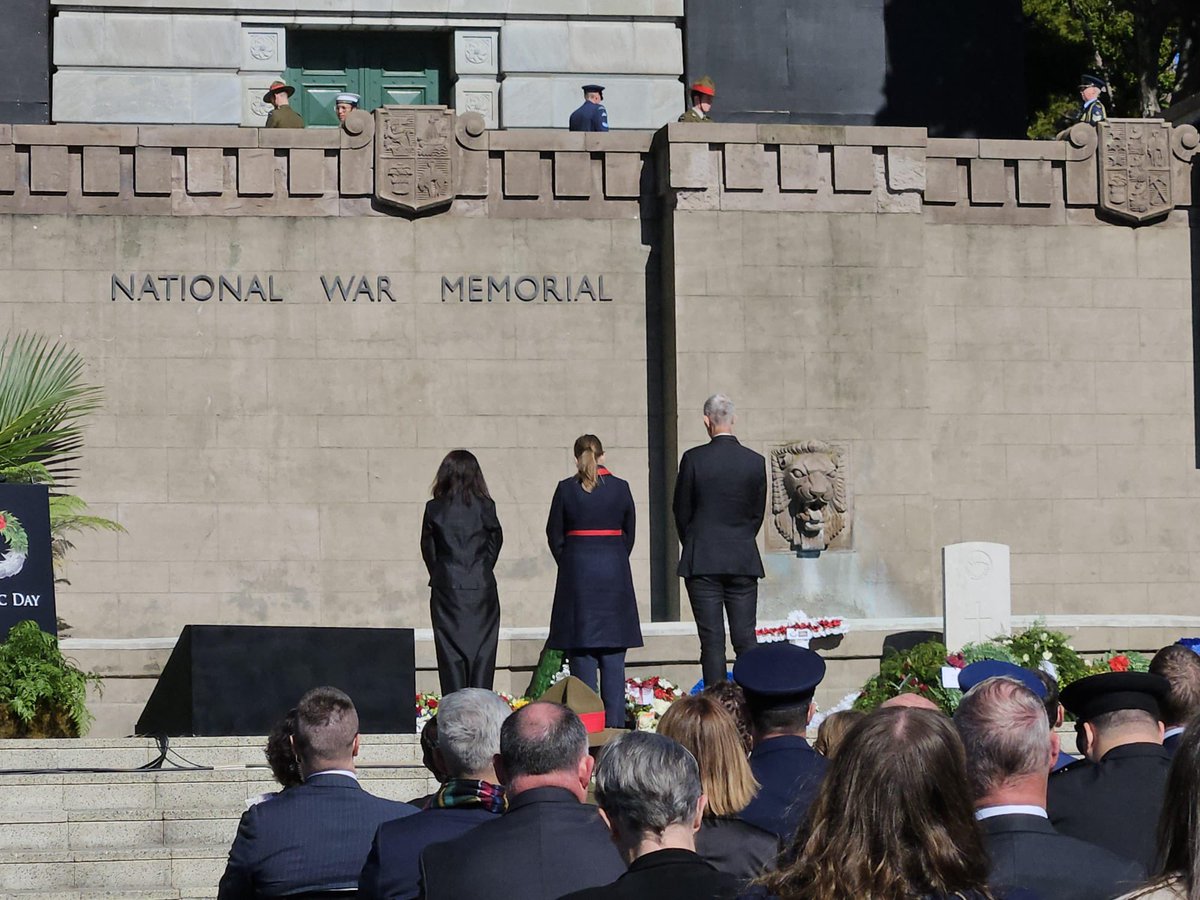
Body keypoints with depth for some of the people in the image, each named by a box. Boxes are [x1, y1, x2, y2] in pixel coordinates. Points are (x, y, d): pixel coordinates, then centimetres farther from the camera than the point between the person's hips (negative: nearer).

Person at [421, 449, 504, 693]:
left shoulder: (434, 509, -3)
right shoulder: (485, 507, -3)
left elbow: (428, 549, 4)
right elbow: (495, 543, 4)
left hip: (447, 590, 0)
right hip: (482, 589, 0)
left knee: (452, 654, 3)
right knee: (482, 653, 4)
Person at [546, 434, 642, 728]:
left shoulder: (566, 489, -4)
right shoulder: (620, 488, 0)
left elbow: (555, 535, 0)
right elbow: (629, 533, 7)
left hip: (577, 569, -1)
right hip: (615, 570, 1)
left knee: (581, 649, 2)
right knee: (613, 651, 5)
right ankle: (614, 720, 2)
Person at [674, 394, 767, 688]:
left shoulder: (693, 459, -7)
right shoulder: (755, 462, 0)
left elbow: (682, 512, 1)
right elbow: (758, 514, 7)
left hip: (702, 562, -2)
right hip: (744, 561, 2)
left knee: (712, 642, -1)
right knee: (746, 640, 4)